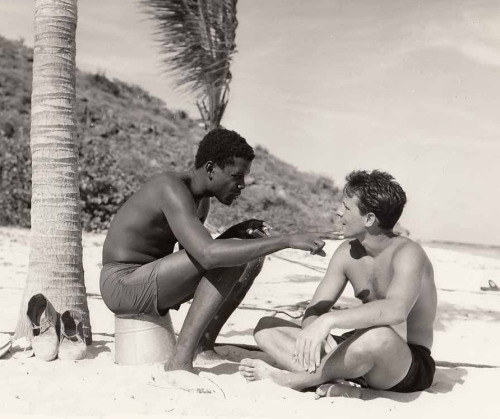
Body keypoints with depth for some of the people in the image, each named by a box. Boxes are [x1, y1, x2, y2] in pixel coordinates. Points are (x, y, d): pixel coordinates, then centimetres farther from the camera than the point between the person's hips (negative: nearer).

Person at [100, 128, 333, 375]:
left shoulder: (201, 200, 7)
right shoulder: (172, 190, -24)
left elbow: (196, 256, 13)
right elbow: (209, 254, -38)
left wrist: (235, 234, -5)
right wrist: (287, 240, -37)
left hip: (151, 281, 9)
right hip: (123, 284, -9)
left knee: (251, 258, 3)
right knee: (229, 258, -25)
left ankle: (203, 347, 5)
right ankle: (181, 359, -24)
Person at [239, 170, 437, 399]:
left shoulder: (407, 253, -19)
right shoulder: (347, 253, 2)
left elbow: (396, 310, -39)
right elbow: (314, 311, -1)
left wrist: (329, 320, -48)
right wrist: (316, 332, -25)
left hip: (408, 365, -7)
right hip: (359, 354, 7)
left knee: (378, 336, -44)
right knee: (267, 327, -4)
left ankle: (291, 377, -21)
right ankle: (343, 386, -27)